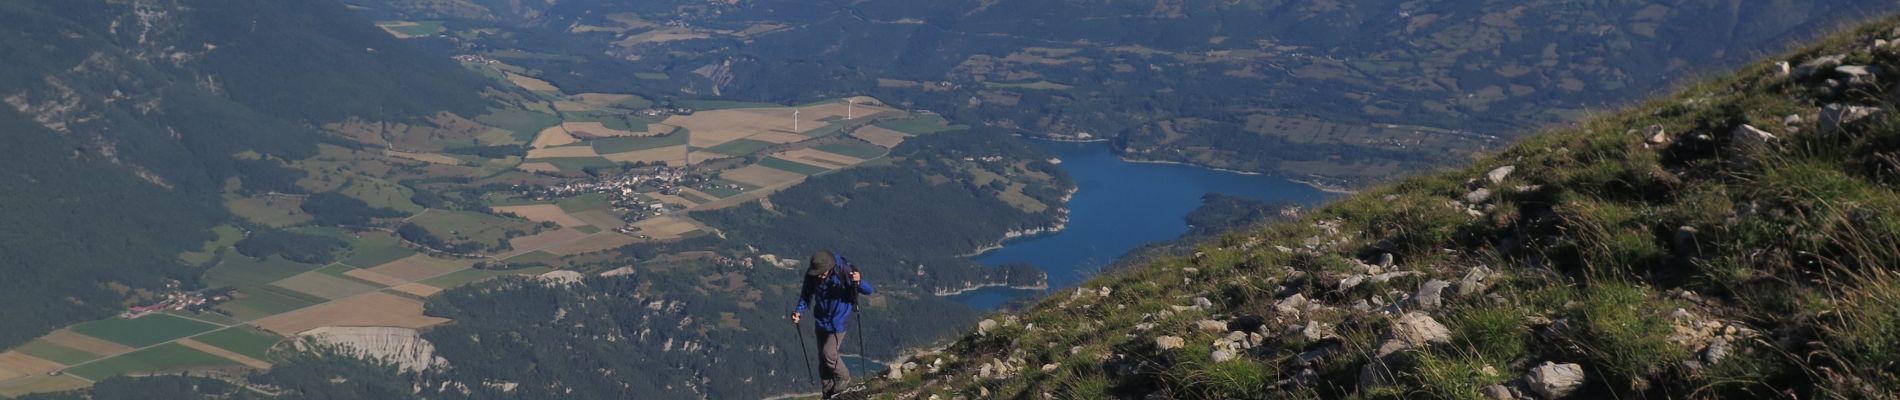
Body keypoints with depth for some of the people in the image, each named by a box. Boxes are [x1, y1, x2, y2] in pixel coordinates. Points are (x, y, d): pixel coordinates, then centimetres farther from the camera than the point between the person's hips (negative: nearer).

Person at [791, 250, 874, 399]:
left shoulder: (844, 272, -27)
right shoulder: (811, 274, -16)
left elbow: (868, 290, -22)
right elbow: (806, 294, 1)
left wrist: (858, 282, -44)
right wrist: (799, 311, -16)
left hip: (838, 321, -5)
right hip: (821, 320, 5)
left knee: (829, 353, -11)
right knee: (822, 355, 12)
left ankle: (843, 377, 20)